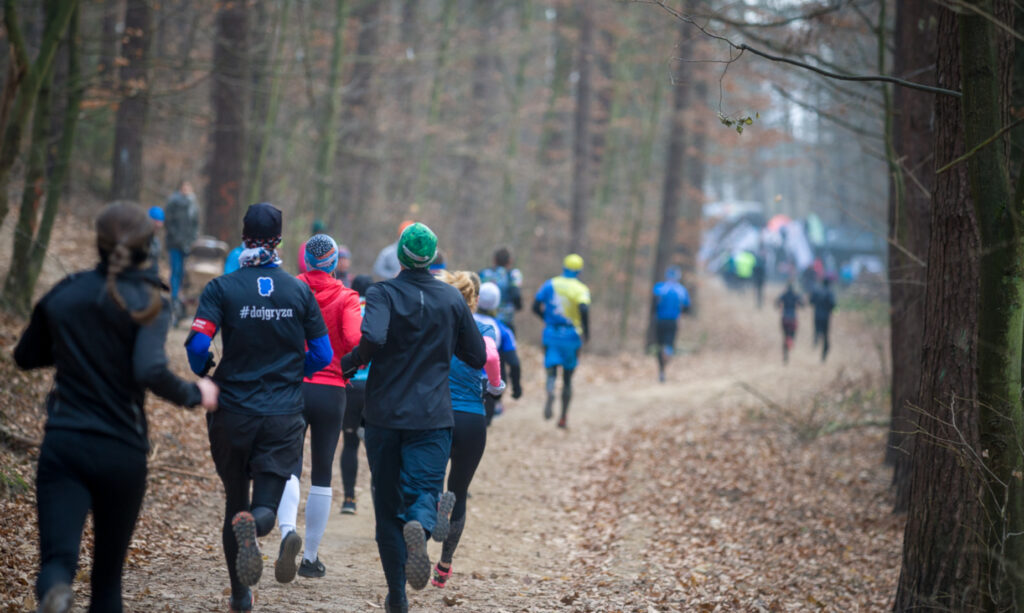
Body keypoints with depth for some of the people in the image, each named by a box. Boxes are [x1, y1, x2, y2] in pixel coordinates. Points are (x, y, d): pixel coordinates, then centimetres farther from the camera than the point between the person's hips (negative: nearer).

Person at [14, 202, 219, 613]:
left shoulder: (63, 294, 5)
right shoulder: (146, 304, -7)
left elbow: (25, 356, 18)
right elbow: (150, 372, -22)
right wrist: (194, 395, -5)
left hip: (63, 444, 1)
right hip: (122, 452, -1)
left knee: (57, 558, -10)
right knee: (109, 568, 16)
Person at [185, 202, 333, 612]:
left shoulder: (222, 288, -5)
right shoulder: (299, 291, 0)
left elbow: (197, 347, -14)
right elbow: (322, 355, 3)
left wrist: (203, 374, 8)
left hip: (233, 411, 0)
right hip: (284, 414, 0)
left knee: (235, 501, 17)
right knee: (264, 509, 1)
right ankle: (260, 521, -36)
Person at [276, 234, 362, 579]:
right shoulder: (346, 299, -2)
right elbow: (355, 340, -17)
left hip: (293, 387, 0)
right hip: (331, 392, 0)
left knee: (289, 468, -4)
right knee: (322, 476, 11)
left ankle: (288, 531, -34)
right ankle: (310, 557, 15)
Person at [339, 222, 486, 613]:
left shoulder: (382, 294, -5)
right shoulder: (452, 299, 5)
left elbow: (372, 338, -26)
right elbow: (477, 358, 10)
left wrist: (350, 363, -8)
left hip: (384, 415, -1)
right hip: (433, 416, 1)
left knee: (388, 507, 10)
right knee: (424, 490, -2)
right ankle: (420, 524, -40)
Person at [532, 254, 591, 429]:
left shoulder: (550, 284, 4)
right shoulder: (581, 289, -6)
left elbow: (536, 307, 5)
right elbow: (584, 309, -23)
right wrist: (586, 331, -11)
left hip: (551, 334, 1)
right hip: (571, 336, -1)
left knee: (551, 370, -1)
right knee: (568, 378, 13)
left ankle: (550, 393, -36)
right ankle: (563, 418, 16)